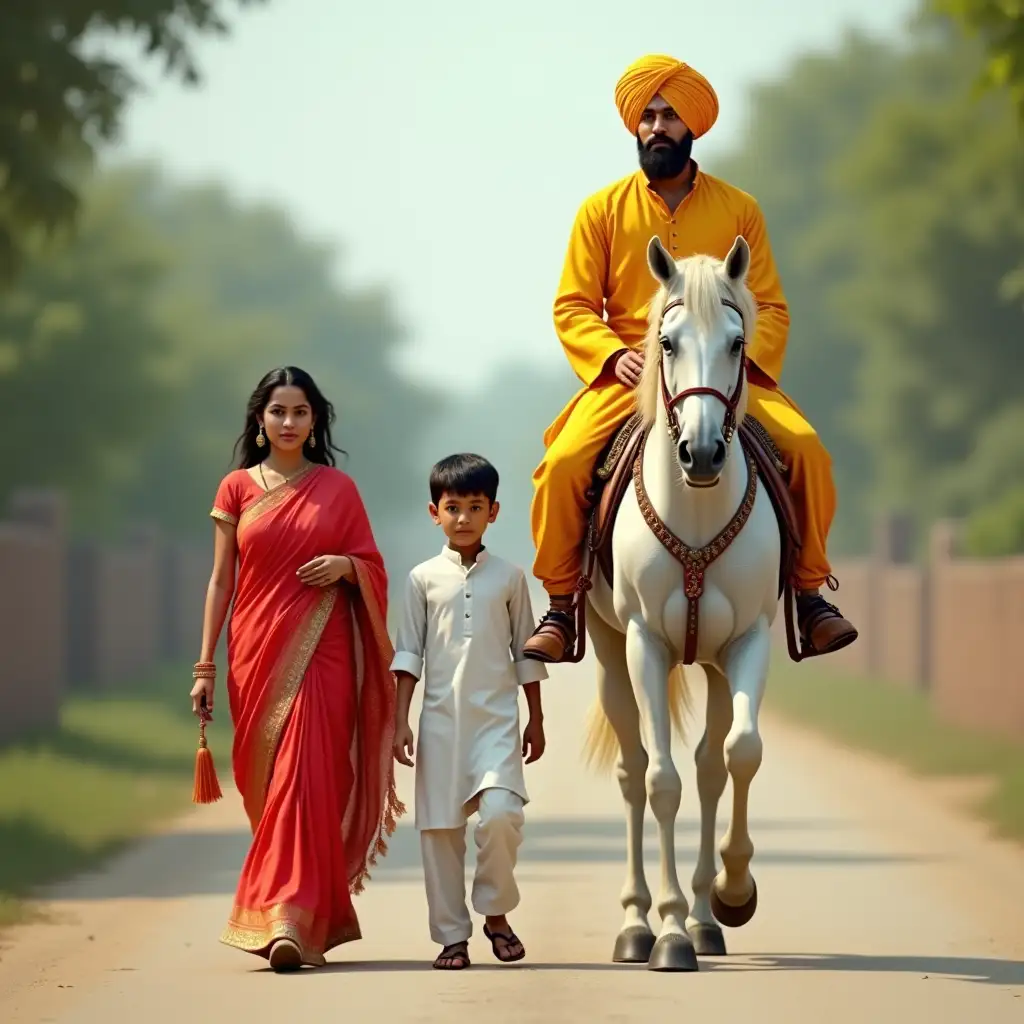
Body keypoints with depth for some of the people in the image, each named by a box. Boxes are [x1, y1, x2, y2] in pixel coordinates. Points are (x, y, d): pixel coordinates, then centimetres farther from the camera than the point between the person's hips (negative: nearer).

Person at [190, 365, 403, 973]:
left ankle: (287, 921, -18)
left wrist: (345, 565, -11)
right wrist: (206, 665, 2)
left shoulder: (338, 489, 8)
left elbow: (373, 568, 12)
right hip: (257, 652, 2)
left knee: (303, 780, -13)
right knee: (263, 783, 4)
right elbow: (221, 580, 8)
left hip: (321, 652, -2)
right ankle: (309, 915, 18)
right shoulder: (237, 489, 8)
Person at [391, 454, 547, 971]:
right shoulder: (424, 578, 5)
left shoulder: (509, 577, 6)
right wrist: (400, 720, 0)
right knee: (439, 827, 1)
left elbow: (526, 654, 11)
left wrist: (536, 720, 11)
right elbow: (408, 654, 6)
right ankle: (451, 936, 10)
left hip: (496, 718, -1)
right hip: (441, 718, 1)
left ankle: (496, 913, 2)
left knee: (500, 813, -19)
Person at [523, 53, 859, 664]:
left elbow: (771, 309, 7)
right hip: (627, 373, -1)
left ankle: (809, 594, -7)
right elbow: (572, 308, 3)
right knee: (564, 462, -26)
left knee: (805, 447, -23)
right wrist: (617, 356, -16)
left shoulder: (739, 211, 8)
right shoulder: (603, 211, 6)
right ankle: (561, 607, -9)